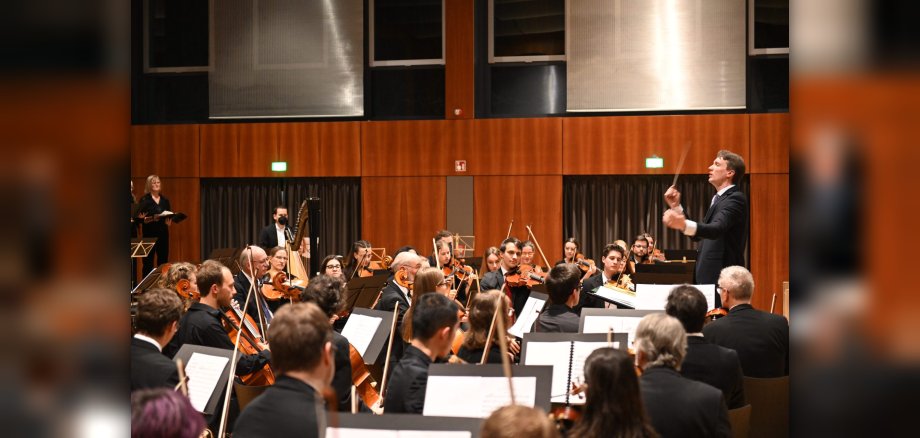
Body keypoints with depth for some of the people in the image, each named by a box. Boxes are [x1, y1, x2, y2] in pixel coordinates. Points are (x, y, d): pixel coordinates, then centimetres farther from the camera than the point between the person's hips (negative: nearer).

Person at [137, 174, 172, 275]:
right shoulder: (144, 200, -1)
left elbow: (170, 217, 15)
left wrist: (169, 221, -7)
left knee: (163, 262, 4)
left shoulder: (165, 200, 13)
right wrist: (152, 218, -25)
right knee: (148, 262, -4)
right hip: (149, 234, -4)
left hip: (163, 234, 4)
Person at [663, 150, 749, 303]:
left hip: (724, 279, -10)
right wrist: (676, 207, 12)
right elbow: (697, 234, 20)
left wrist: (684, 225, -49)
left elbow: (717, 229, -31)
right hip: (710, 278, 10)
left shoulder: (736, 199, -12)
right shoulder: (719, 199, 19)